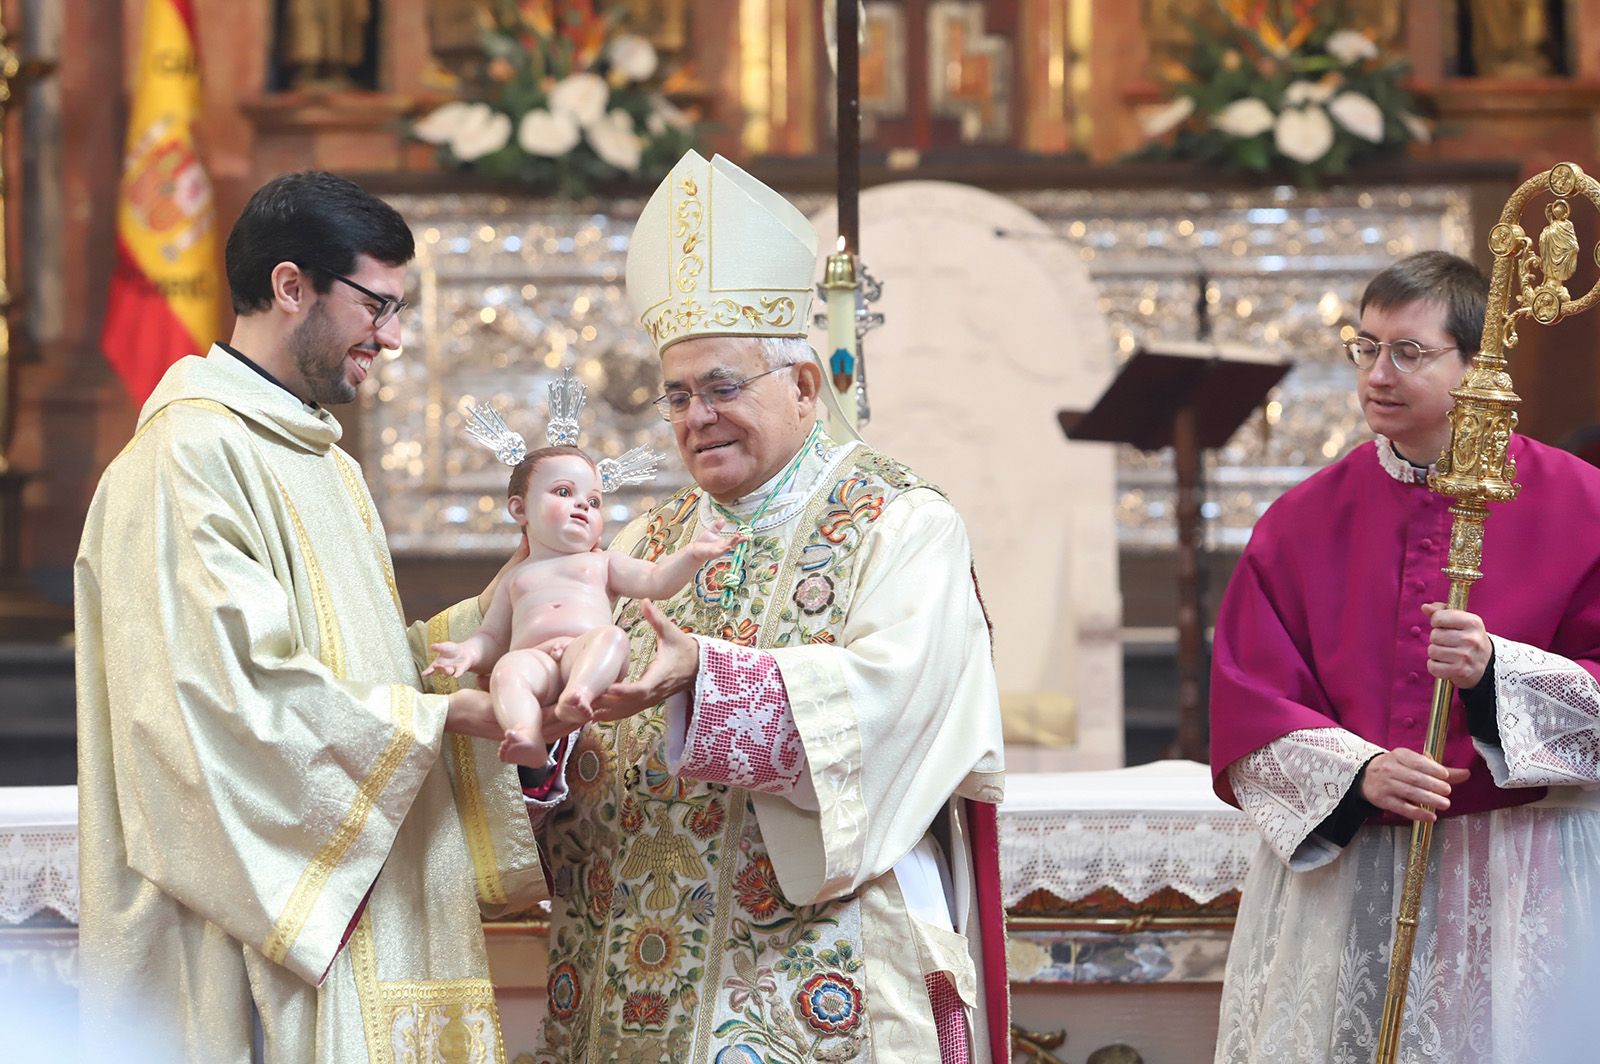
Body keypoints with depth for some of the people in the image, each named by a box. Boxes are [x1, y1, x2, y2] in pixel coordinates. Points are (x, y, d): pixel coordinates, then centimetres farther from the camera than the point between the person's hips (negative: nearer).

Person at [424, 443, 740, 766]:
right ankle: (527, 736, -58)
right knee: (508, 668, -35)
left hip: (587, 653, 0)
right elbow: (493, 638, 33)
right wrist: (467, 652, 10)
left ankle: (578, 693, -58)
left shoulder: (601, 563, 31)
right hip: (535, 657, 0)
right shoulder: (515, 579, 36)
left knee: (612, 636, -34)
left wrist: (692, 555, 0)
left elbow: (655, 580, 17)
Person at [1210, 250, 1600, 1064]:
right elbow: (1249, 708, 2)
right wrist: (1357, 772, -15)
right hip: (1340, 877, 2)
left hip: (1523, 879, -2)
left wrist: (1497, 670, -19)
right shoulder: (1303, 521, 6)